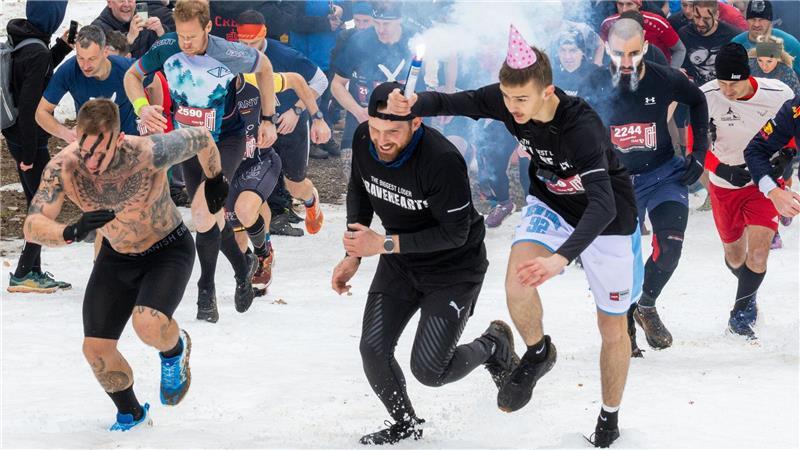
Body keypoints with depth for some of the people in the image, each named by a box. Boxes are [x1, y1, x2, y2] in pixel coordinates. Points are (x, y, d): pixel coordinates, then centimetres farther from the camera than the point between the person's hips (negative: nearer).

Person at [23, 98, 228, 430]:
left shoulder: (149, 153, -33)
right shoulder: (62, 168, -25)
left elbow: (201, 139, -14)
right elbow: (33, 227, -31)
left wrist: (215, 180, 6)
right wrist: (72, 232, -52)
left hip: (168, 250, -4)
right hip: (116, 256, 4)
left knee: (148, 326, -30)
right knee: (96, 349, 0)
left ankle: (176, 349, 8)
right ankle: (131, 415, 30)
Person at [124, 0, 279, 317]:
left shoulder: (228, 54, -25)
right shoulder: (165, 49, -18)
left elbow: (264, 67, -4)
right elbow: (131, 76, -1)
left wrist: (268, 119, -2)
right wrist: (142, 107, -22)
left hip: (227, 140, -4)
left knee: (203, 209, -22)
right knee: (210, 214, 14)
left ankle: (206, 290, -10)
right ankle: (243, 265, 39)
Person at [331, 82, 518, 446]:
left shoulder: (442, 160, -34)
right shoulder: (363, 139, -15)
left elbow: (454, 233, -26)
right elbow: (359, 191, 7)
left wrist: (383, 244, -29)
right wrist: (353, 255, 3)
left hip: (454, 269, -6)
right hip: (398, 265, 6)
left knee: (428, 370, -8)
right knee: (373, 351, -5)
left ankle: (494, 347, 23)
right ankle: (405, 425, 22)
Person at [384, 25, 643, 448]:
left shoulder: (582, 128, -38)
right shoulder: (507, 100, -22)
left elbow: (603, 205, -45)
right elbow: (453, 102, -14)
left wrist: (561, 258, -59)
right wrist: (414, 105, -39)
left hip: (605, 217, -4)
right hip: (550, 203, 4)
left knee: (612, 328, 7)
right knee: (518, 281, -25)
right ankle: (538, 353, 5)